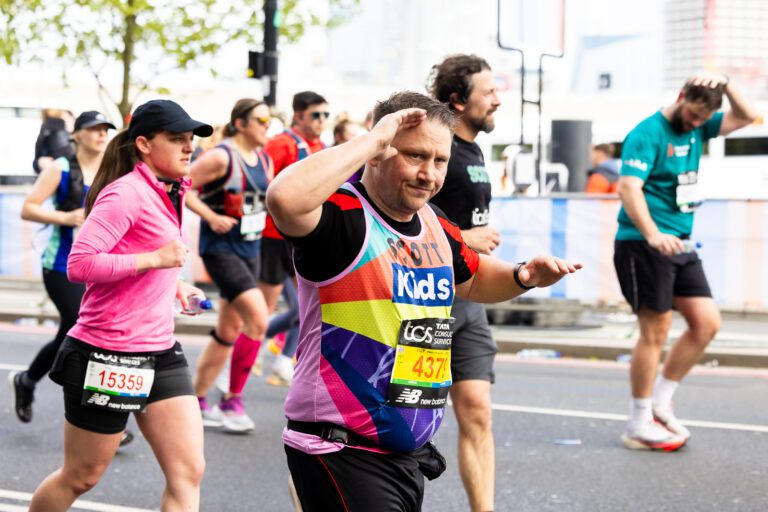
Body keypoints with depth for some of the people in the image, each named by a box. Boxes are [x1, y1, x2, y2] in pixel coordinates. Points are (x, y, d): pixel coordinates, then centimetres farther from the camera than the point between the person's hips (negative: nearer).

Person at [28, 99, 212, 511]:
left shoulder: (167, 194, 12)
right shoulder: (126, 193, -15)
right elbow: (80, 264, -25)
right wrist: (155, 259, -23)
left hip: (160, 353, 8)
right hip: (109, 355, -8)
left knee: (188, 471, -3)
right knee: (80, 477, 8)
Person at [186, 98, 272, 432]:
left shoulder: (264, 160, 10)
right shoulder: (221, 157, -13)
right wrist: (212, 217, -18)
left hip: (249, 250, 8)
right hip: (221, 250, -8)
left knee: (229, 331, 11)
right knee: (258, 319, -19)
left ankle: (197, 401, 23)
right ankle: (233, 400, -8)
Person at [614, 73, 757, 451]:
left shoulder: (696, 129, 13)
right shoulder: (648, 134, -12)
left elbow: (745, 117, 19)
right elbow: (628, 186, -24)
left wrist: (725, 85, 0)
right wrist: (652, 233, -38)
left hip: (680, 246, 8)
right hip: (643, 246, -8)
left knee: (707, 323, 3)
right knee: (655, 331, -6)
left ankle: (660, 401, 15)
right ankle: (639, 426, 4)